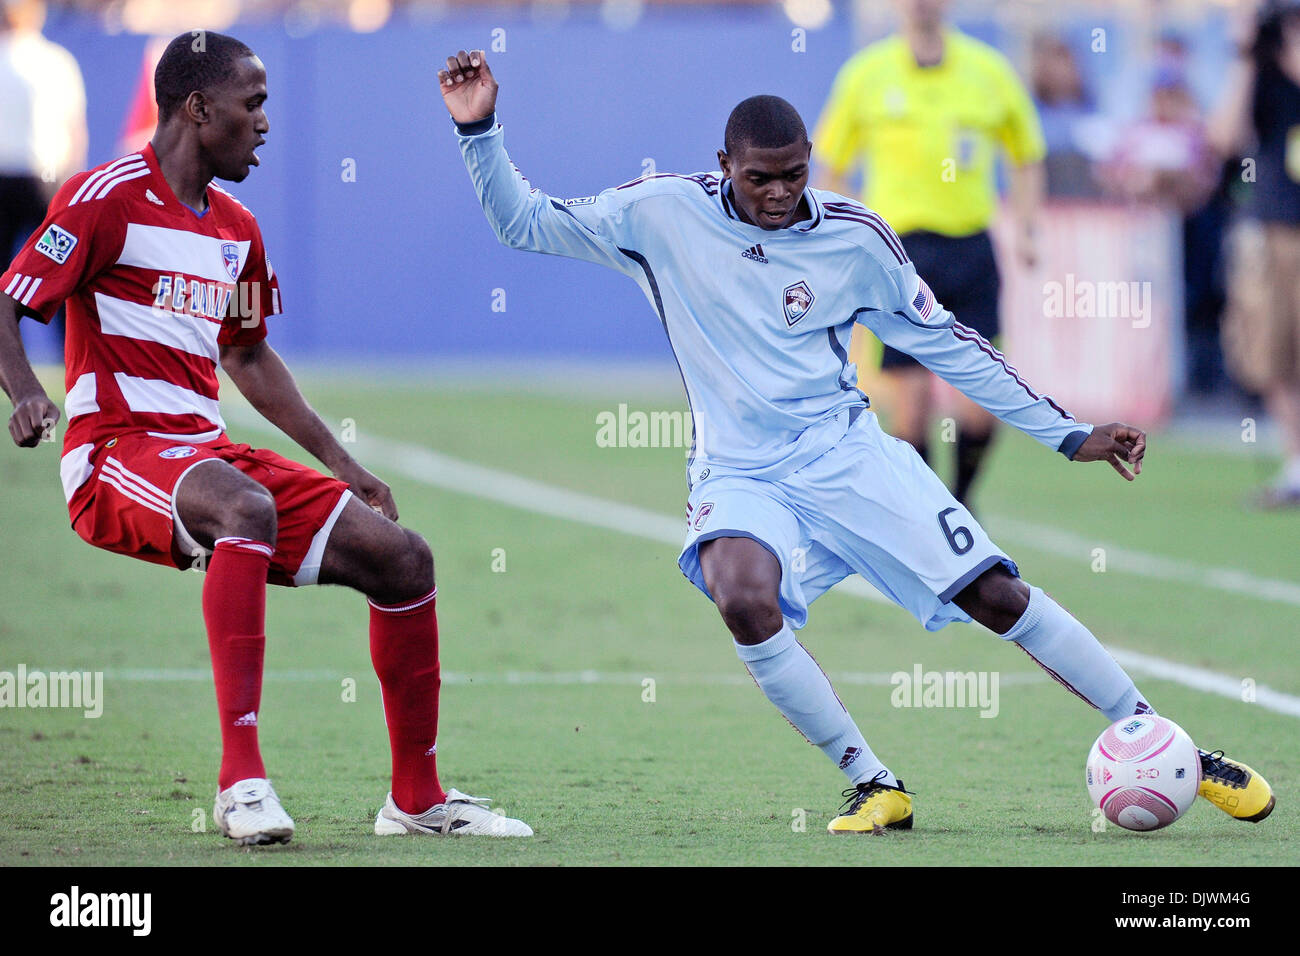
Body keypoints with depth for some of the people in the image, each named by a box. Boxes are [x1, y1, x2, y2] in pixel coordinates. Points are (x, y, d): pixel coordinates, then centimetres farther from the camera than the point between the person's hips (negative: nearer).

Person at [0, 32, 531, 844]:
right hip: (117, 451, -8)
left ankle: (418, 797, 11)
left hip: (208, 453, 8)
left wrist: (341, 464, 25)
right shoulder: (109, 197, -6)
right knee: (246, 507, -40)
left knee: (400, 556, -3)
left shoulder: (236, 229, 17)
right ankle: (241, 778, -39)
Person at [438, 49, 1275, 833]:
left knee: (997, 596, -9)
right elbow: (525, 224, 2)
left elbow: (947, 343, 6)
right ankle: (874, 786, -19)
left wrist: (1068, 435, 5)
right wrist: (480, 131, -14)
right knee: (744, 597, -33)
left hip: (847, 453, 1)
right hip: (740, 476, -1)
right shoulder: (664, 214, -5)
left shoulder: (856, 239, -3)